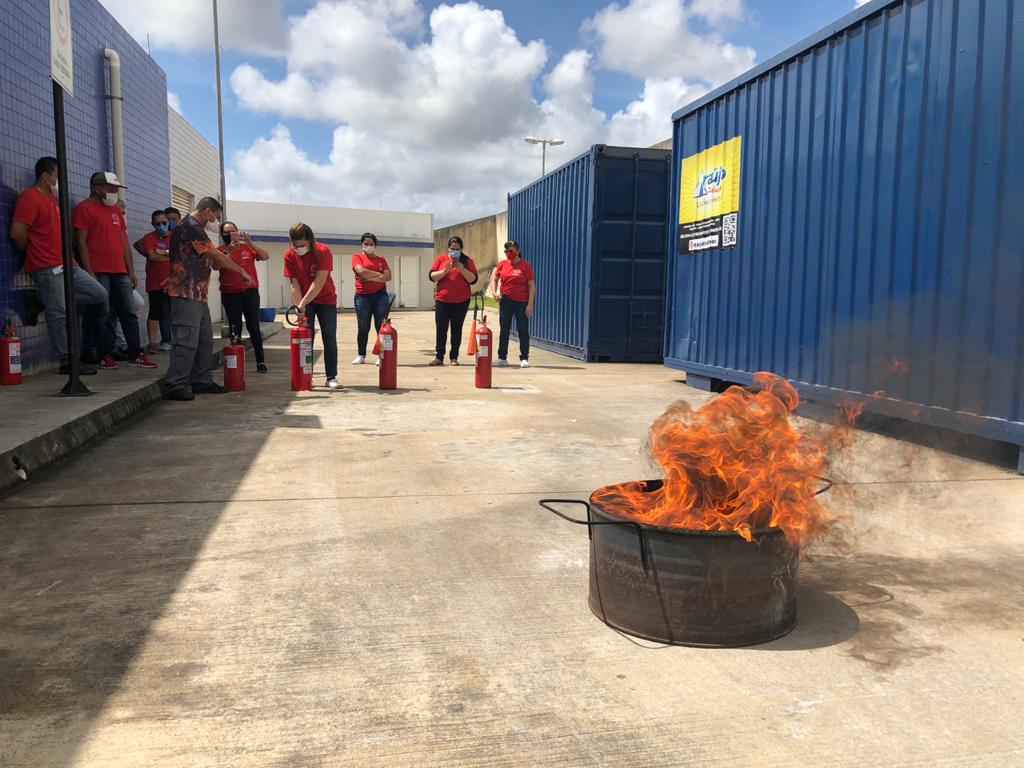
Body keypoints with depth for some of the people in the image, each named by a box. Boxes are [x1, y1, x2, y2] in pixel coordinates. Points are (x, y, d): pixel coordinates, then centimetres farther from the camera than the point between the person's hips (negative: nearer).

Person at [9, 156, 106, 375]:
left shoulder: (52, 197, 19)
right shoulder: (30, 197, -10)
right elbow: (17, 233, -17)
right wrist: (34, 251, 0)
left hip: (65, 264, 9)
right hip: (47, 267, -9)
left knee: (99, 294, 6)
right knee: (59, 314, -6)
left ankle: (50, 300, 14)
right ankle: (68, 362, -1)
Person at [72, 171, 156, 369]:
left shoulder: (116, 210, 21)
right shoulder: (83, 208, 0)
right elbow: (81, 241, -7)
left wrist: (131, 271, 15)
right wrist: (89, 271, -14)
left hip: (120, 271, 6)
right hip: (98, 272, -6)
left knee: (129, 312, 4)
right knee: (101, 314, -3)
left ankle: (136, 353, 7)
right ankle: (105, 355, 4)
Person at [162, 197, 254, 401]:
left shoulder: (196, 229, 23)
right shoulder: (191, 227, -10)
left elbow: (213, 262, 20)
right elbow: (216, 255, -12)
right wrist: (243, 272, -4)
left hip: (197, 295, 11)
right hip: (186, 294, -11)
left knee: (205, 341, 12)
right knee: (187, 341, -11)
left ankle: (202, 382, 19)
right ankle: (174, 386, -8)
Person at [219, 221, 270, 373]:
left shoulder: (247, 248, 7)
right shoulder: (221, 250, 3)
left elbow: (265, 257, -6)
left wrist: (250, 243, -19)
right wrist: (229, 251, -27)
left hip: (250, 292, 0)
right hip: (230, 294, 0)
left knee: (253, 326, -3)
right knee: (235, 328, 5)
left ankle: (260, 361, 1)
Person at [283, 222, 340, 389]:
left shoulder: (323, 251, -20)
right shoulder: (289, 255, -11)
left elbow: (319, 282, -25)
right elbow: (294, 285, -11)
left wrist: (303, 303, -29)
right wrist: (299, 308, -20)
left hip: (326, 300, -2)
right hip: (303, 301, 2)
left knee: (330, 338, -4)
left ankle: (332, 377, -1)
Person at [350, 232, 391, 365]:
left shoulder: (380, 259, 13)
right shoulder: (357, 257, 6)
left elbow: (388, 276, -1)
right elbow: (361, 271, -14)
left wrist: (371, 278, -11)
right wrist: (379, 274, -5)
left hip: (380, 295, 2)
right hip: (362, 296, -1)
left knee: (381, 326, -1)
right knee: (363, 327, 2)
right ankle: (361, 355, 11)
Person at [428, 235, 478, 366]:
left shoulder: (467, 261, 4)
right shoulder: (441, 258, 7)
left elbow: (473, 279, -3)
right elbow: (432, 276, 1)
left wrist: (462, 269, -16)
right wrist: (445, 270, -14)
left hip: (461, 301, -1)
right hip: (442, 300, 1)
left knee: (457, 330, 4)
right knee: (441, 329, 1)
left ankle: (454, 357, 9)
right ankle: (439, 357, 5)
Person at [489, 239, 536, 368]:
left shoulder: (525, 265, -6)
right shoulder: (502, 264, 4)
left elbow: (531, 286, -6)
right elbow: (494, 279, 17)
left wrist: (530, 304, -12)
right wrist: (494, 292, -2)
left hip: (521, 302, -3)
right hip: (505, 301, 4)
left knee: (523, 330, 1)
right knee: (504, 330, 8)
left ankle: (524, 359, 7)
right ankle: (502, 358, 16)